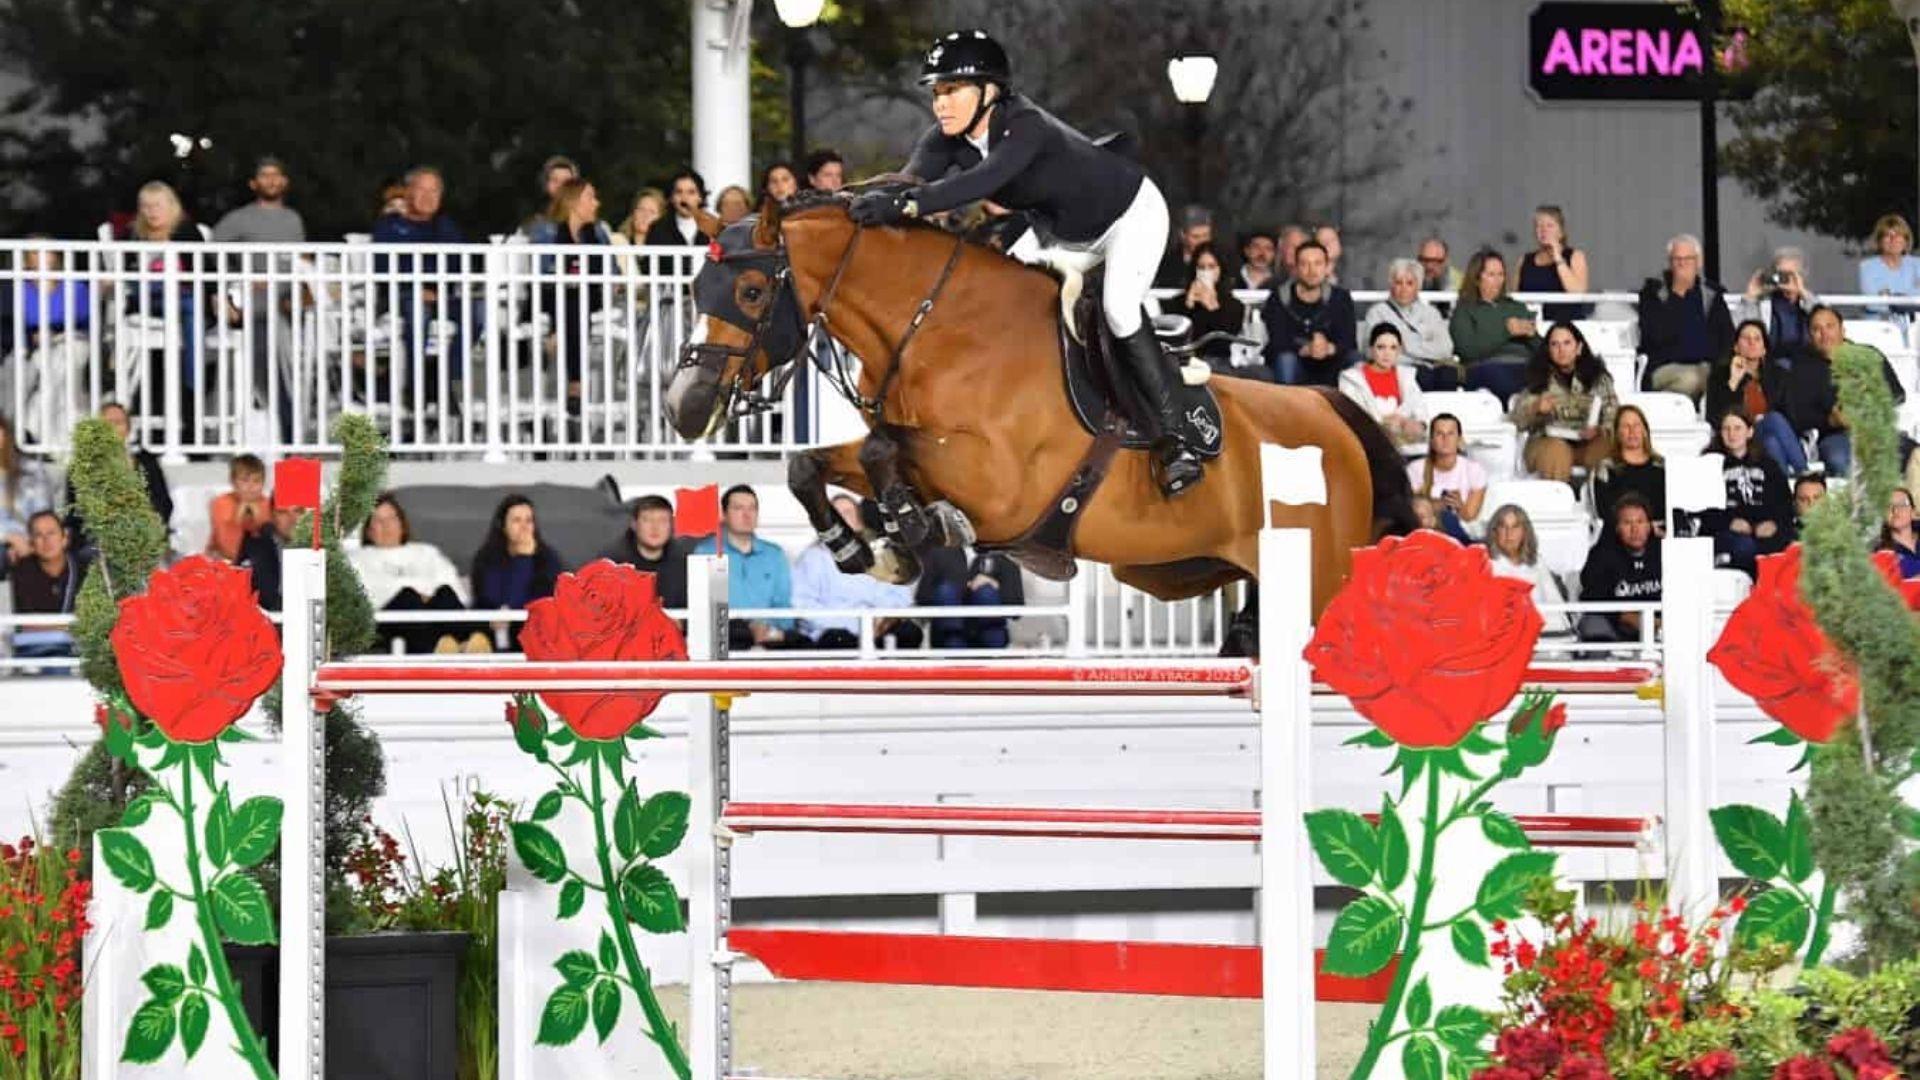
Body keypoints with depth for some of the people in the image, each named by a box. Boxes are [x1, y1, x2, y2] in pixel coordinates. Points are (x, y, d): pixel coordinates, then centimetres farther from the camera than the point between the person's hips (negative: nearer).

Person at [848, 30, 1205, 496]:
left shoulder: (1025, 127, -38)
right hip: (1064, 234, 8)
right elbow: (913, 179, -31)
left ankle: (1173, 437, -21)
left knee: (1119, 310, -27)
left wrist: (908, 204, -68)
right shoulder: (949, 139, -16)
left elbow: (984, 179, -55)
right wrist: (876, 201, -55)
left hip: (1132, 215, -8)